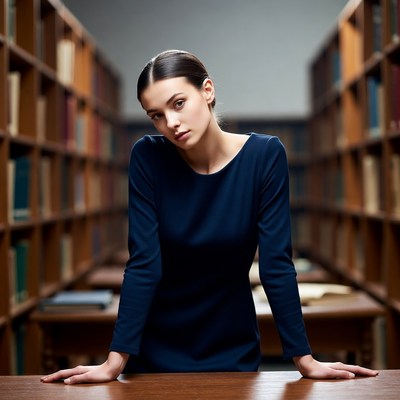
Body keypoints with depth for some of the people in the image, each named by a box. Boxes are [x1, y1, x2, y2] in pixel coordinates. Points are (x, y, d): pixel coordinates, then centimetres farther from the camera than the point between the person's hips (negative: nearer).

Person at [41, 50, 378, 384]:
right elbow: (143, 263, -17)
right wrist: (117, 359, -22)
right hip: (156, 351, 0)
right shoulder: (148, 158, -14)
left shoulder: (265, 155, -15)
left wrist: (303, 357, -17)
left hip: (233, 348, 0)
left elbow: (277, 262, -15)